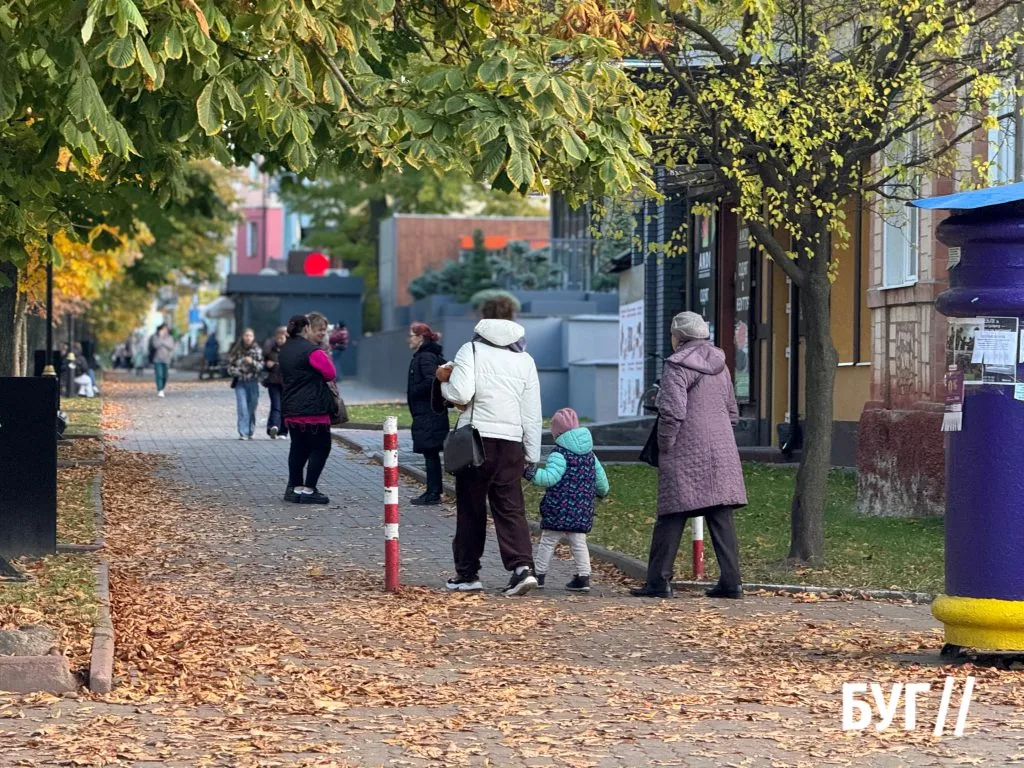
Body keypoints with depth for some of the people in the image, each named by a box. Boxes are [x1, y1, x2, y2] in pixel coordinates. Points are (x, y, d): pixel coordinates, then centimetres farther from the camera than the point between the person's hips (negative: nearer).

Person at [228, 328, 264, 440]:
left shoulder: (257, 350, 1)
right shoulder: (237, 350, 3)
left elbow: (261, 365, -4)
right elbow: (230, 365, 8)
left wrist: (252, 362, -22)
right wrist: (236, 372, -11)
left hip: (253, 382, 0)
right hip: (240, 382, 0)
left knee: (252, 409, 5)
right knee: (242, 408, -11)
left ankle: (250, 432, 18)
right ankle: (243, 433, -14)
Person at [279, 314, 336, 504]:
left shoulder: (284, 351, 13)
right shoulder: (312, 351, -15)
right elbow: (330, 373, -9)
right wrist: (325, 357, 7)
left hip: (290, 409, 8)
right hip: (313, 409, -8)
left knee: (298, 448, 15)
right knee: (321, 448, 1)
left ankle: (293, 488, 16)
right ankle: (308, 490, -3)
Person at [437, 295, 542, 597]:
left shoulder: (471, 351, -3)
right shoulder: (525, 359, 11)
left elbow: (460, 394, -17)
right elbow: (532, 413, 10)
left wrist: (445, 382, 6)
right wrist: (532, 455, 14)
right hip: (511, 442, 3)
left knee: (470, 508, 7)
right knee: (510, 507, 2)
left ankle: (467, 573, 12)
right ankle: (522, 566, -15)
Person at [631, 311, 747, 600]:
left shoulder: (677, 366, -9)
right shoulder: (720, 365, 15)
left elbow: (672, 411, -18)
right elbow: (732, 411, 21)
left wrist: (664, 446, -8)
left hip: (685, 456, -7)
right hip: (722, 452, 7)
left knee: (671, 517, -1)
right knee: (722, 518, 4)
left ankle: (659, 581, 1)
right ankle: (730, 581, 0)